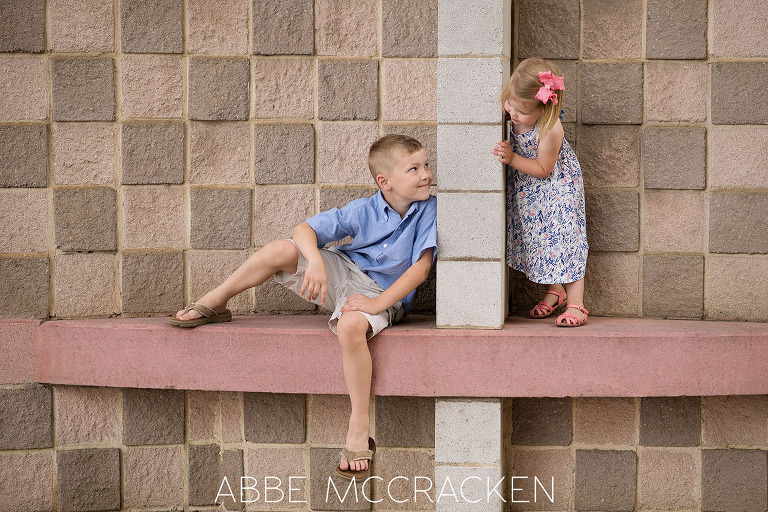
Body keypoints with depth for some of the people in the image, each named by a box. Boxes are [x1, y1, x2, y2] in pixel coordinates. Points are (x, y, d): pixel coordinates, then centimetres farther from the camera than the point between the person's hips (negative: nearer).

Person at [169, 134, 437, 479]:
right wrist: (315, 260, -32)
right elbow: (304, 229, -9)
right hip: (342, 272, 3)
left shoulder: (429, 210, -12)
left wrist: (378, 302, -26)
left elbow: (421, 267, -18)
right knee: (282, 249, -22)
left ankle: (359, 431, -31)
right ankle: (212, 304, -2)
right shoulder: (364, 210, -8)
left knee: (351, 327, -40)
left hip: (383, 294, -3)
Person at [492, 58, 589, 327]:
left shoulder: (550, 130, -34)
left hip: (556, 188, -7)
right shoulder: (512, 115, -16)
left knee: (562, 237, -8)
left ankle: (575, 303, -3)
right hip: (526, 190, 7)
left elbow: (543, 170, -24)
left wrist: (512, 159, -32)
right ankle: (554, 292, 29)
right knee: (538, 238, 12)